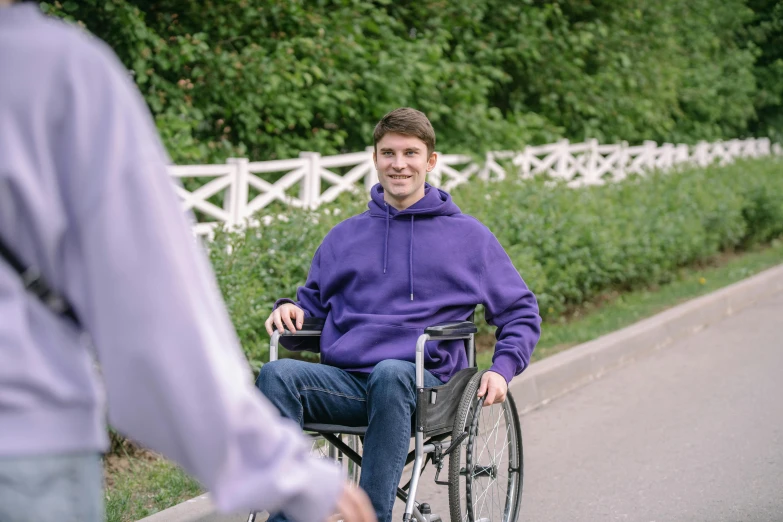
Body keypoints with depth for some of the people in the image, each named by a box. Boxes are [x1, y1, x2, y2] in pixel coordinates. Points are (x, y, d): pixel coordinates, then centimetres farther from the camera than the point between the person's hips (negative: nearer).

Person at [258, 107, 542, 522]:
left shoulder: (468, 235, 15)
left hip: (422, 383, -3)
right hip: (343, 380, 3)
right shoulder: (345, 236, 23)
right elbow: (314, 309, 28)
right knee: (277, 375, -29)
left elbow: (521, 312, 19)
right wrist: (289, 312, 4)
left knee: (390, 375, -39)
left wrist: (501, 370, 2)